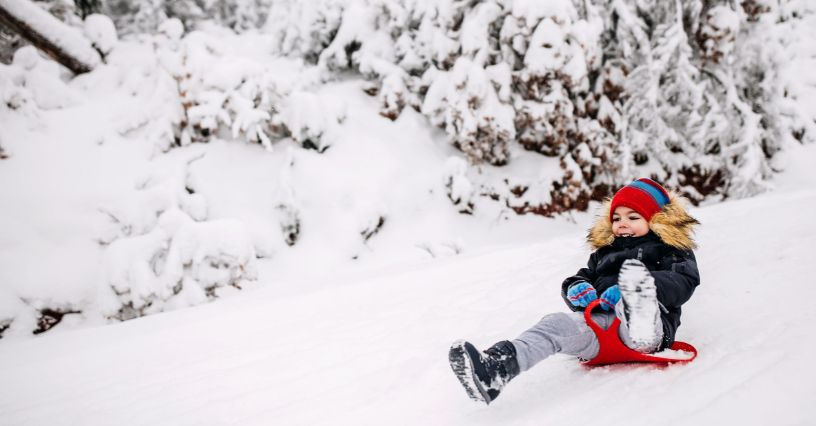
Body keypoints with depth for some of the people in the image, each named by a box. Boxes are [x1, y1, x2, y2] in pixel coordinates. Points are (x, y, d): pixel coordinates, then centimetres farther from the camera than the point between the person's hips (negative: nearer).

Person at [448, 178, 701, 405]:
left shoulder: (671, 249, 18)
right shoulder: (605, 251, 33)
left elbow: (684, 282, -2)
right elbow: (578, 279, 29)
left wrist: (643, 287, -20)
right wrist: (578, 289, 3)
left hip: (653, 325, -3)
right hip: (599, 321, 3)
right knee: (556, 324, -27)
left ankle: (639, 317, -69)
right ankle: (495, 369, -52)